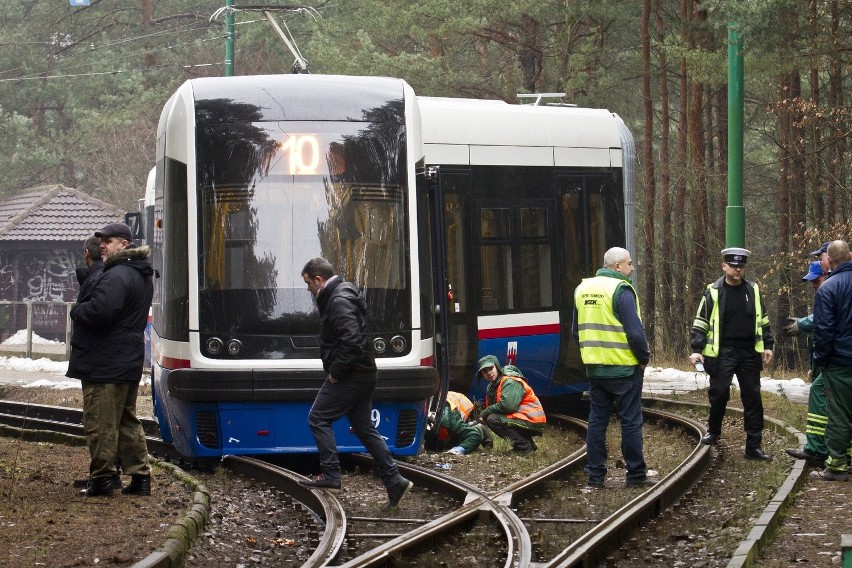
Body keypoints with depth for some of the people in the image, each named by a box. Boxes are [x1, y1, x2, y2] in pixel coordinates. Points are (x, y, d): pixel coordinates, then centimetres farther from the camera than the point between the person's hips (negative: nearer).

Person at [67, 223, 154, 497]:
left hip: (105, 365, -10)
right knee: (127, 420, 16)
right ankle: (140, 476, 16)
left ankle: (101, 478, 2)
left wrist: (76, 311, -11)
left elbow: (100, 311, -31)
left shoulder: (116, 276, -19)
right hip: (129, 362, 10)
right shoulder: (142, 276, 15)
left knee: (100, 423, -2)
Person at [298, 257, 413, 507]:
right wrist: (336, 370, 16)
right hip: (363, 375, 10)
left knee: (318, 418, -4)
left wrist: (335, 371, -18)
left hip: (350, 376, -10)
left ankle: (331, 475, -4)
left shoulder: (339, 302, -17)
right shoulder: (341, 295, 16)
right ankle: (394, 481, 9)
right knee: (363, 427, 11)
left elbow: (352, 341, -28)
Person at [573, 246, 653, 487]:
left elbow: (577, 330, 16)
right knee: (630, 421, 2)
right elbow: (635, 331, -18)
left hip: (594, 368, 6)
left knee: (597, 420, 11)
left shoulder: (583, 289, 9)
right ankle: (636, 474, 6)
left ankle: (595, 474, 12)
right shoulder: (621, 290, -14)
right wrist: (644, 358, -5)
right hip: (623, 368, -6)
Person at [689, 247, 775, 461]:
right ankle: (713, 431, 24)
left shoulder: (753, 291, 9)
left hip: (749, 353, 3)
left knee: (752, 397, 2)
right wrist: (696, 350, -9)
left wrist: (767, 346, 10)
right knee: (719, 393, -3)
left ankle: (754, 446, 6)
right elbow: (700, 323, -1)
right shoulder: (713, 293, -1)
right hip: (722, 353, -3)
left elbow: (763, 321, 17)